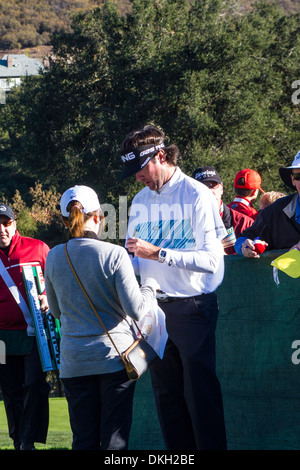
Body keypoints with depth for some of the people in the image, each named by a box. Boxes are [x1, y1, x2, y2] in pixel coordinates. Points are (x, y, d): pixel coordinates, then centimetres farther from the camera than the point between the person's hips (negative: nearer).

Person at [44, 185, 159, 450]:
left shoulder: (54, 257, 1)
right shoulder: (113, 254, -12)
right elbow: (136, 309, -14)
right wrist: (151, 287, 4)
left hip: (74, 363, 3)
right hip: (114, 356, -3)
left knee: (84, 439, 6)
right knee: (115, 438, 2)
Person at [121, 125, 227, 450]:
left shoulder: (197, 196, -8)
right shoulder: (140, 202, 14)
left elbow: (210, 260, -16)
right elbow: (133, 259, 18)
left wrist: (158, 253, -19)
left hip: (193, 305, -7)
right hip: (153, 308, 7)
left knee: (200, 391, -8)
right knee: (166, 392, 7)